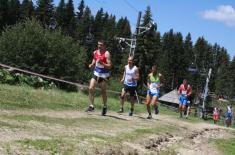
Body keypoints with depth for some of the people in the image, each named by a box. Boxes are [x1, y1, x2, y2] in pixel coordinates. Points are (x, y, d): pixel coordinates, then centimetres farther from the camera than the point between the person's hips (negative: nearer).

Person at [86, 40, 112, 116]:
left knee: (103, 91, 3)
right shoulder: (95, 52, 5)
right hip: (96, 73, 5)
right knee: (91, 88, -10)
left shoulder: (107, 54, -13)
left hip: (104, 75, -5)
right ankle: (91, 106, -2)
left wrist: (101, 63, -30)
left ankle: (104, 107, 22)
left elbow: (109, 66, -17)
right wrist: (91, 65, -5)